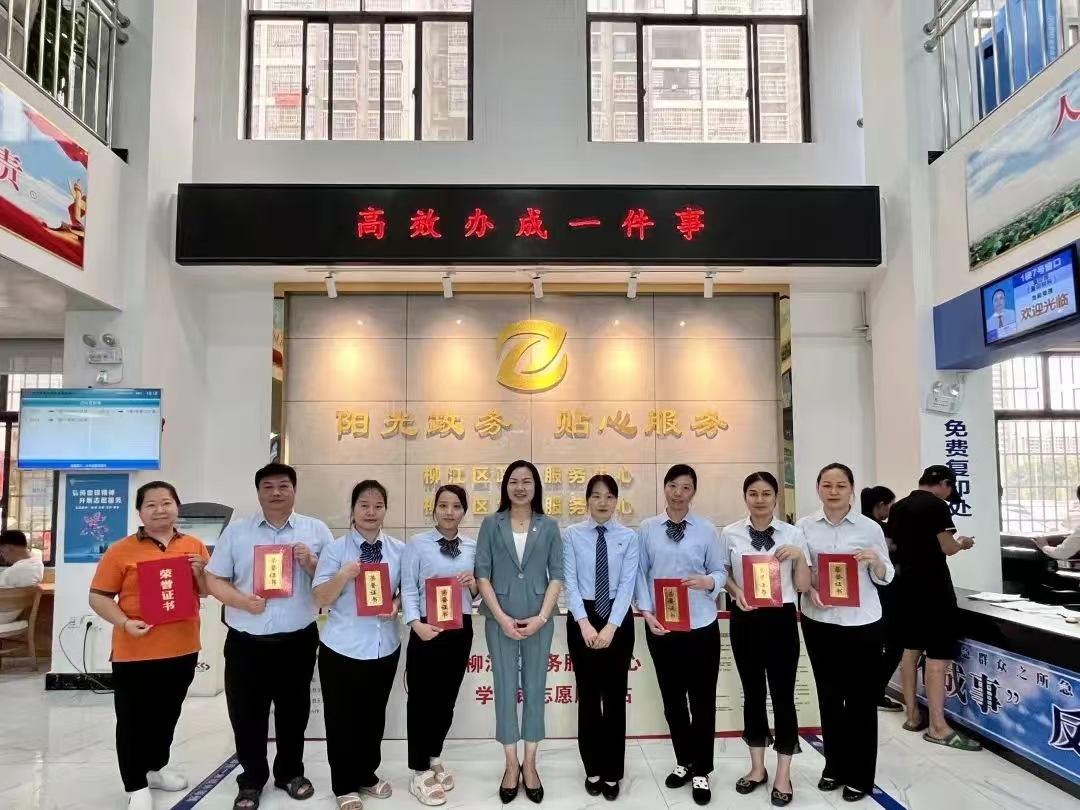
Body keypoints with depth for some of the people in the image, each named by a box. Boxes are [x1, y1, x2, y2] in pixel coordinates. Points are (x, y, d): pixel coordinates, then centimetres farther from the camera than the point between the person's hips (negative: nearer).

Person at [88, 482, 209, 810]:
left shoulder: (194, 547, 3)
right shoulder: (121, 550, -7)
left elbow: (208, 592, 10)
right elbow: (98, 596, -6)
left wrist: (200, 572, -11)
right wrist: (125, 623, -20)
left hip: (182, 649, 4)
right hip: (135, 652, -4)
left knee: (168, 714, 19)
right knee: (133, 719, 4)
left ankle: (156, 768, 39)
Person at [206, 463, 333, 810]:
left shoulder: (316, 530, 2)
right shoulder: (236, 531, 3)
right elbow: (214, 579, 2)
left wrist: (311, 564, -15)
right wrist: (242, 600, -15)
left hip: (298, 641, 0)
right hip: (246, 643, 0)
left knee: (294, 712, 15)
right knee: (247, 715, 10)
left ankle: (290, 772, 35)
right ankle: (251, 780, 30)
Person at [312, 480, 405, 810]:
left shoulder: (399, 550, -1)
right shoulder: (335, 549, -8)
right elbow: (320, 599, -10)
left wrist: (397, 604, -13)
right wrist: (343, 575, -27)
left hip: (384, 647, 3)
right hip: (342, 648, -3)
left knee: (374, 716, 17)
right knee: (342, 719, 9)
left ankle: (367, 776, 38)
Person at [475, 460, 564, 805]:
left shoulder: (548, 527, 2)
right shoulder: (491, 524, 1)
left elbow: (557, 575, 0)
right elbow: (482, 574, -2)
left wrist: (541, 617, -10)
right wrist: (502, 617, -10)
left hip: (539, 619, 1)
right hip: (500, 620, 0)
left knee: (535, 688, 8)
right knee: (505, 689, 6)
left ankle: (530, 764, 21)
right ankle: (511, 765, 19)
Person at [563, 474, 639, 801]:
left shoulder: (628, 537, -1)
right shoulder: (572, 534, -3)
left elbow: (627, 584, -8)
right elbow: (570, 581, -8)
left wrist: (611, 626, -17)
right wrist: (584, 623, -18)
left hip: (618, 619, 0)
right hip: (582, 618, 0)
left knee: (615, 695, 8)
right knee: (588, 694, 10)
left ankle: (612, 773, 22)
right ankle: (593, 770, 25)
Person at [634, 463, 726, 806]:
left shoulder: (707, 530, -1)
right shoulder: (646, 529, 1)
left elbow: (720, 572, 1)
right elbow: (639, 573, 0)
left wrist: (708, 581, -21)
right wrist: (646, 611, -10)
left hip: (701, 626, -1)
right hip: (661, 626, 2)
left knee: (703, 699, 8)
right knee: (672, 698, 16)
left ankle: (701, 771, 25)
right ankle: (684, 762, 36)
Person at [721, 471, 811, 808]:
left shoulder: (792, 534, -3)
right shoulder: (730, 534, -1)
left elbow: (803, 586, -1)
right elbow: (723, 574, 9)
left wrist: (800, 556, -17)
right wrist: (736, 591, -10)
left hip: (781, 619, -1)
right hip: (745, 620, 1)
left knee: (782, 694, 5)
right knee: (752, 692, 13)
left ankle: (783, 775, 21)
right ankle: (757, 768, 30)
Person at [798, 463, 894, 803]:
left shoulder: (870, 528, -4)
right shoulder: (804, 526, 0)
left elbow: (885, 578, 2)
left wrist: (876, 562, -19)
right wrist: (809, 591, -12)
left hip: (862, 623, -2)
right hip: (819, 621, 2)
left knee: (861, 698, 6)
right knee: (828, 695, 13)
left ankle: (860, 776, 21)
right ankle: (835, 766, 30)